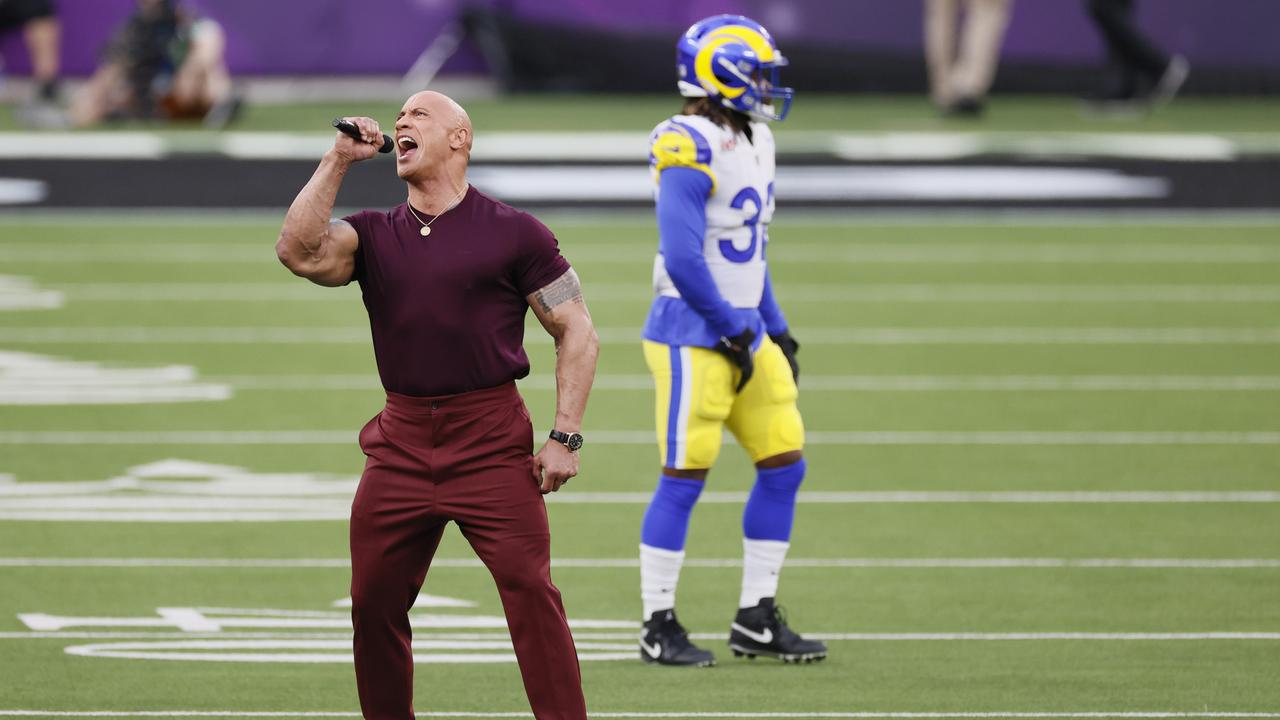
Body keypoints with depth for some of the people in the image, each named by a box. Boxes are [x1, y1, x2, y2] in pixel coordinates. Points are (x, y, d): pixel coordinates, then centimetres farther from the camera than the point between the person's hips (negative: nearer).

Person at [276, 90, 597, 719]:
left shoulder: (512, 233, 3)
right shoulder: (372, 235, 12)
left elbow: (577, 332, 4)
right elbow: (300, 252, -7)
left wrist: (566, 437, -5)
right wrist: (337, 162, -4)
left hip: (491, 444, -4)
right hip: (400, 444, 4)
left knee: (530, 590, -14)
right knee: (373, 602, 5)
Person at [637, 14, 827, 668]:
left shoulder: (752, 142, 13)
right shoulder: (690, 151, -18)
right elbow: (683, 259, -23)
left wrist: (776, 330, 17)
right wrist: (733, 331, -16)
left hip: (744, 333, 9)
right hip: (693, 336, -9)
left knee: (784, 463, 8)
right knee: (684, 477, -5)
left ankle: (756, 620, 14)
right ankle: (659, 627, 4)